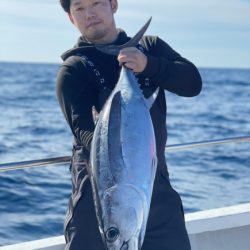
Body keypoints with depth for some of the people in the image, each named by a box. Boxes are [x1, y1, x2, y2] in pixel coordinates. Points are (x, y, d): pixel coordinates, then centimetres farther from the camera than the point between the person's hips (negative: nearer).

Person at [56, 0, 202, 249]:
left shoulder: (150, 47, 10)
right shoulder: (72, 70, -2)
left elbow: (192, 83, -4)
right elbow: (84, 128, -17)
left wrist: (148, 65, -20)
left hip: (157, 189, 3)